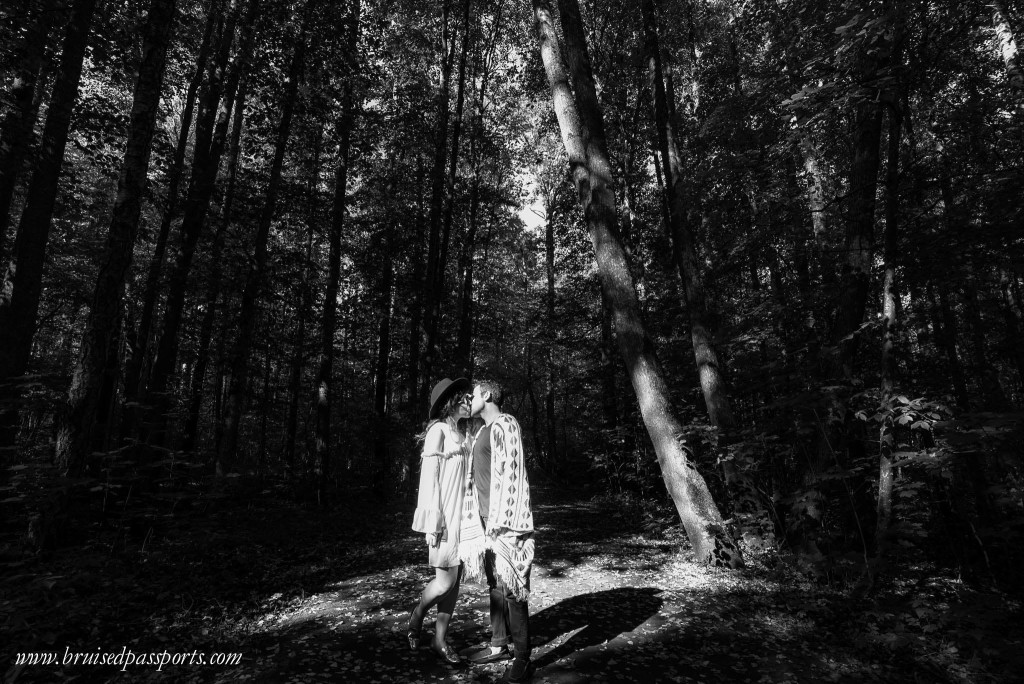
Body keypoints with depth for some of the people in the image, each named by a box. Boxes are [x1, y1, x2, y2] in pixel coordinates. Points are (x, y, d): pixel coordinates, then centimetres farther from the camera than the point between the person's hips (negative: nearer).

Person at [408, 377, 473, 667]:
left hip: (463, 513, 7)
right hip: (444, 515, -7)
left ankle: (440, 640, 22)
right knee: (445, 580, -3)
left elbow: (465, 476, 12)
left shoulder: (463, 433, 11)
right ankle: (417, 616, 25)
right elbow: (429, 476, -13)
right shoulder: (438, 429, -10)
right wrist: (433, 522, -17)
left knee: (455, 579, 9)